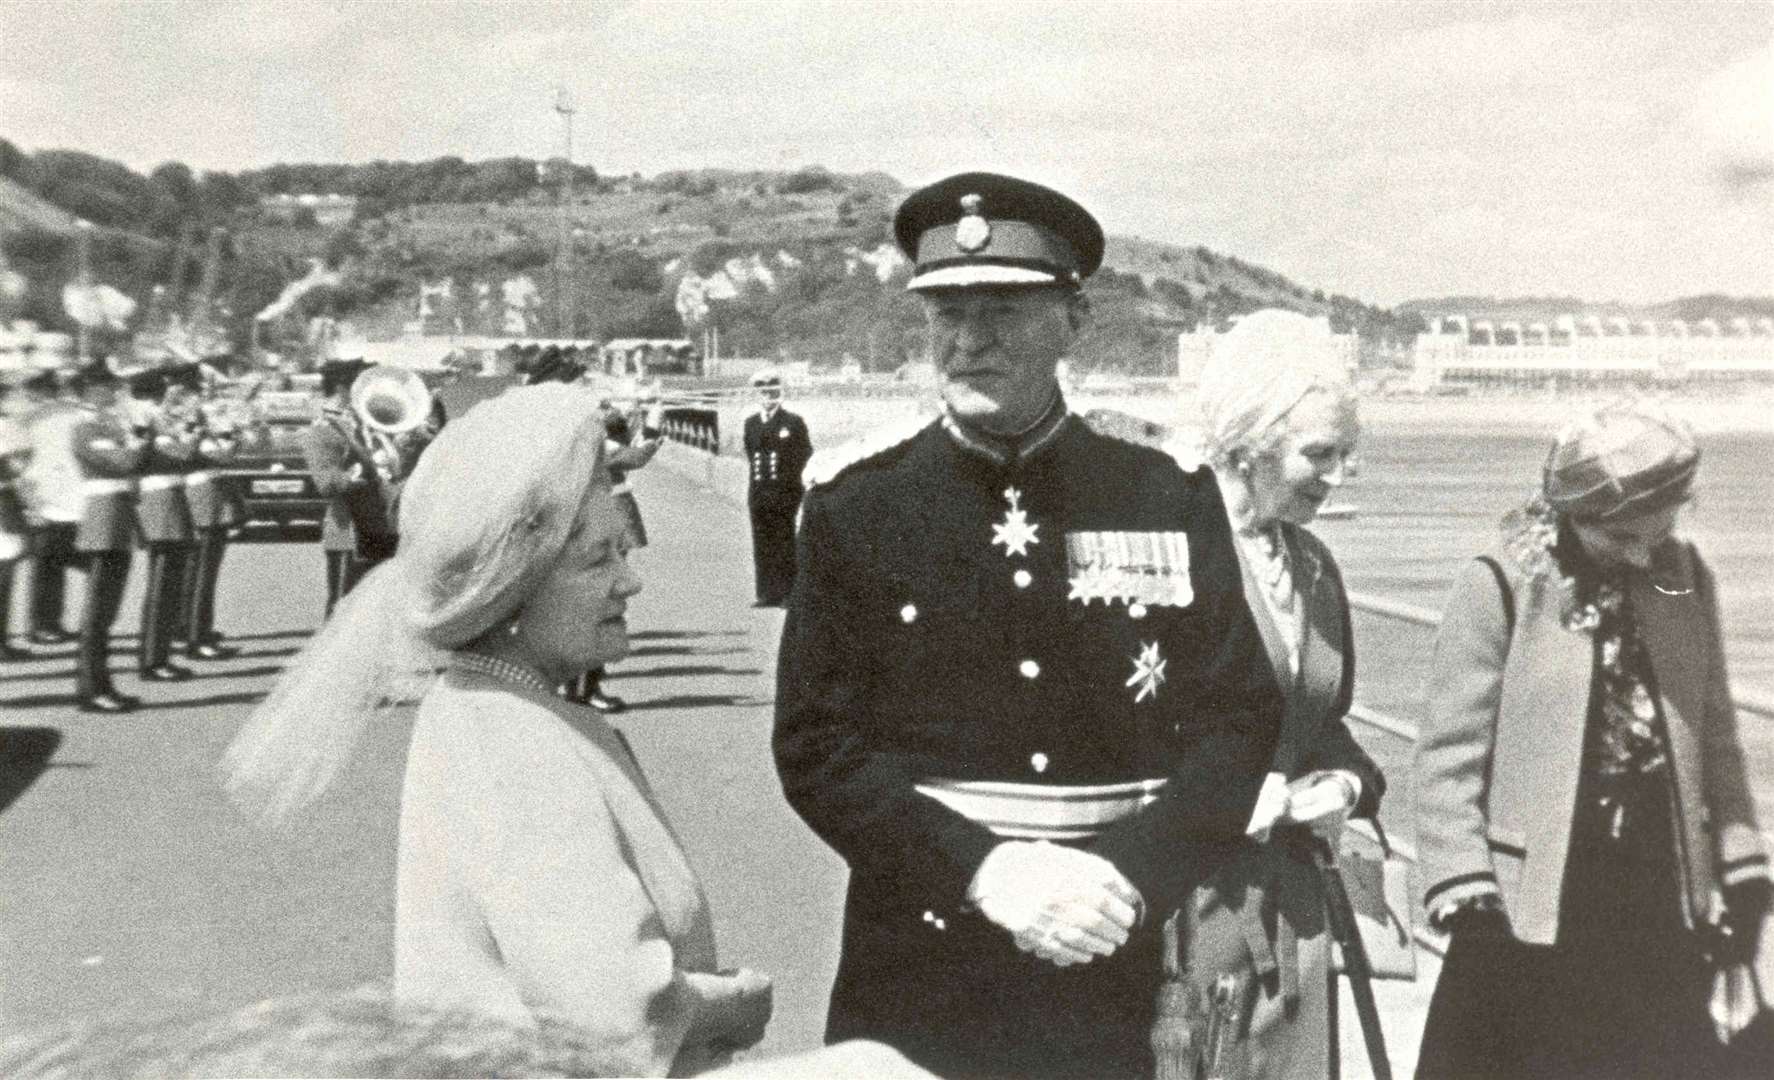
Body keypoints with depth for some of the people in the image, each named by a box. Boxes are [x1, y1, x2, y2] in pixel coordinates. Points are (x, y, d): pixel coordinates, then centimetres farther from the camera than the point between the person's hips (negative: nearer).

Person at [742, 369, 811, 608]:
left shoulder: (794, 422, -2)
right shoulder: (751, 423, 12)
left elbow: (805, 456, -2)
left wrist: (789, 479, -7)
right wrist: (757, 474, 9)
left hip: (785, 492, -4)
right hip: (758, 493, 5)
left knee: (784, 543, -3)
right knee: (762, 544, 5)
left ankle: (788, 593, 2)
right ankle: (767, 594, 11)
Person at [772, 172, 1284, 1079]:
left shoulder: (1173, 501, 0)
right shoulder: (854, 504, -3)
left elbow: (1239, 720, 0)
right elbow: (815, 743, -6)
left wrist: (1130, 874, -15)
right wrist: (984, 870, -18)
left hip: (1128, 968, 1)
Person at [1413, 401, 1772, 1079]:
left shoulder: (1685, 580, 4)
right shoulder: (1498, 589, -12)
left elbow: (1712, 734, 12)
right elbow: (1450, 756, -11)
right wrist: (1465, 892, -14)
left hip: (1659, 909, 5)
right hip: (1529, 916, -5)